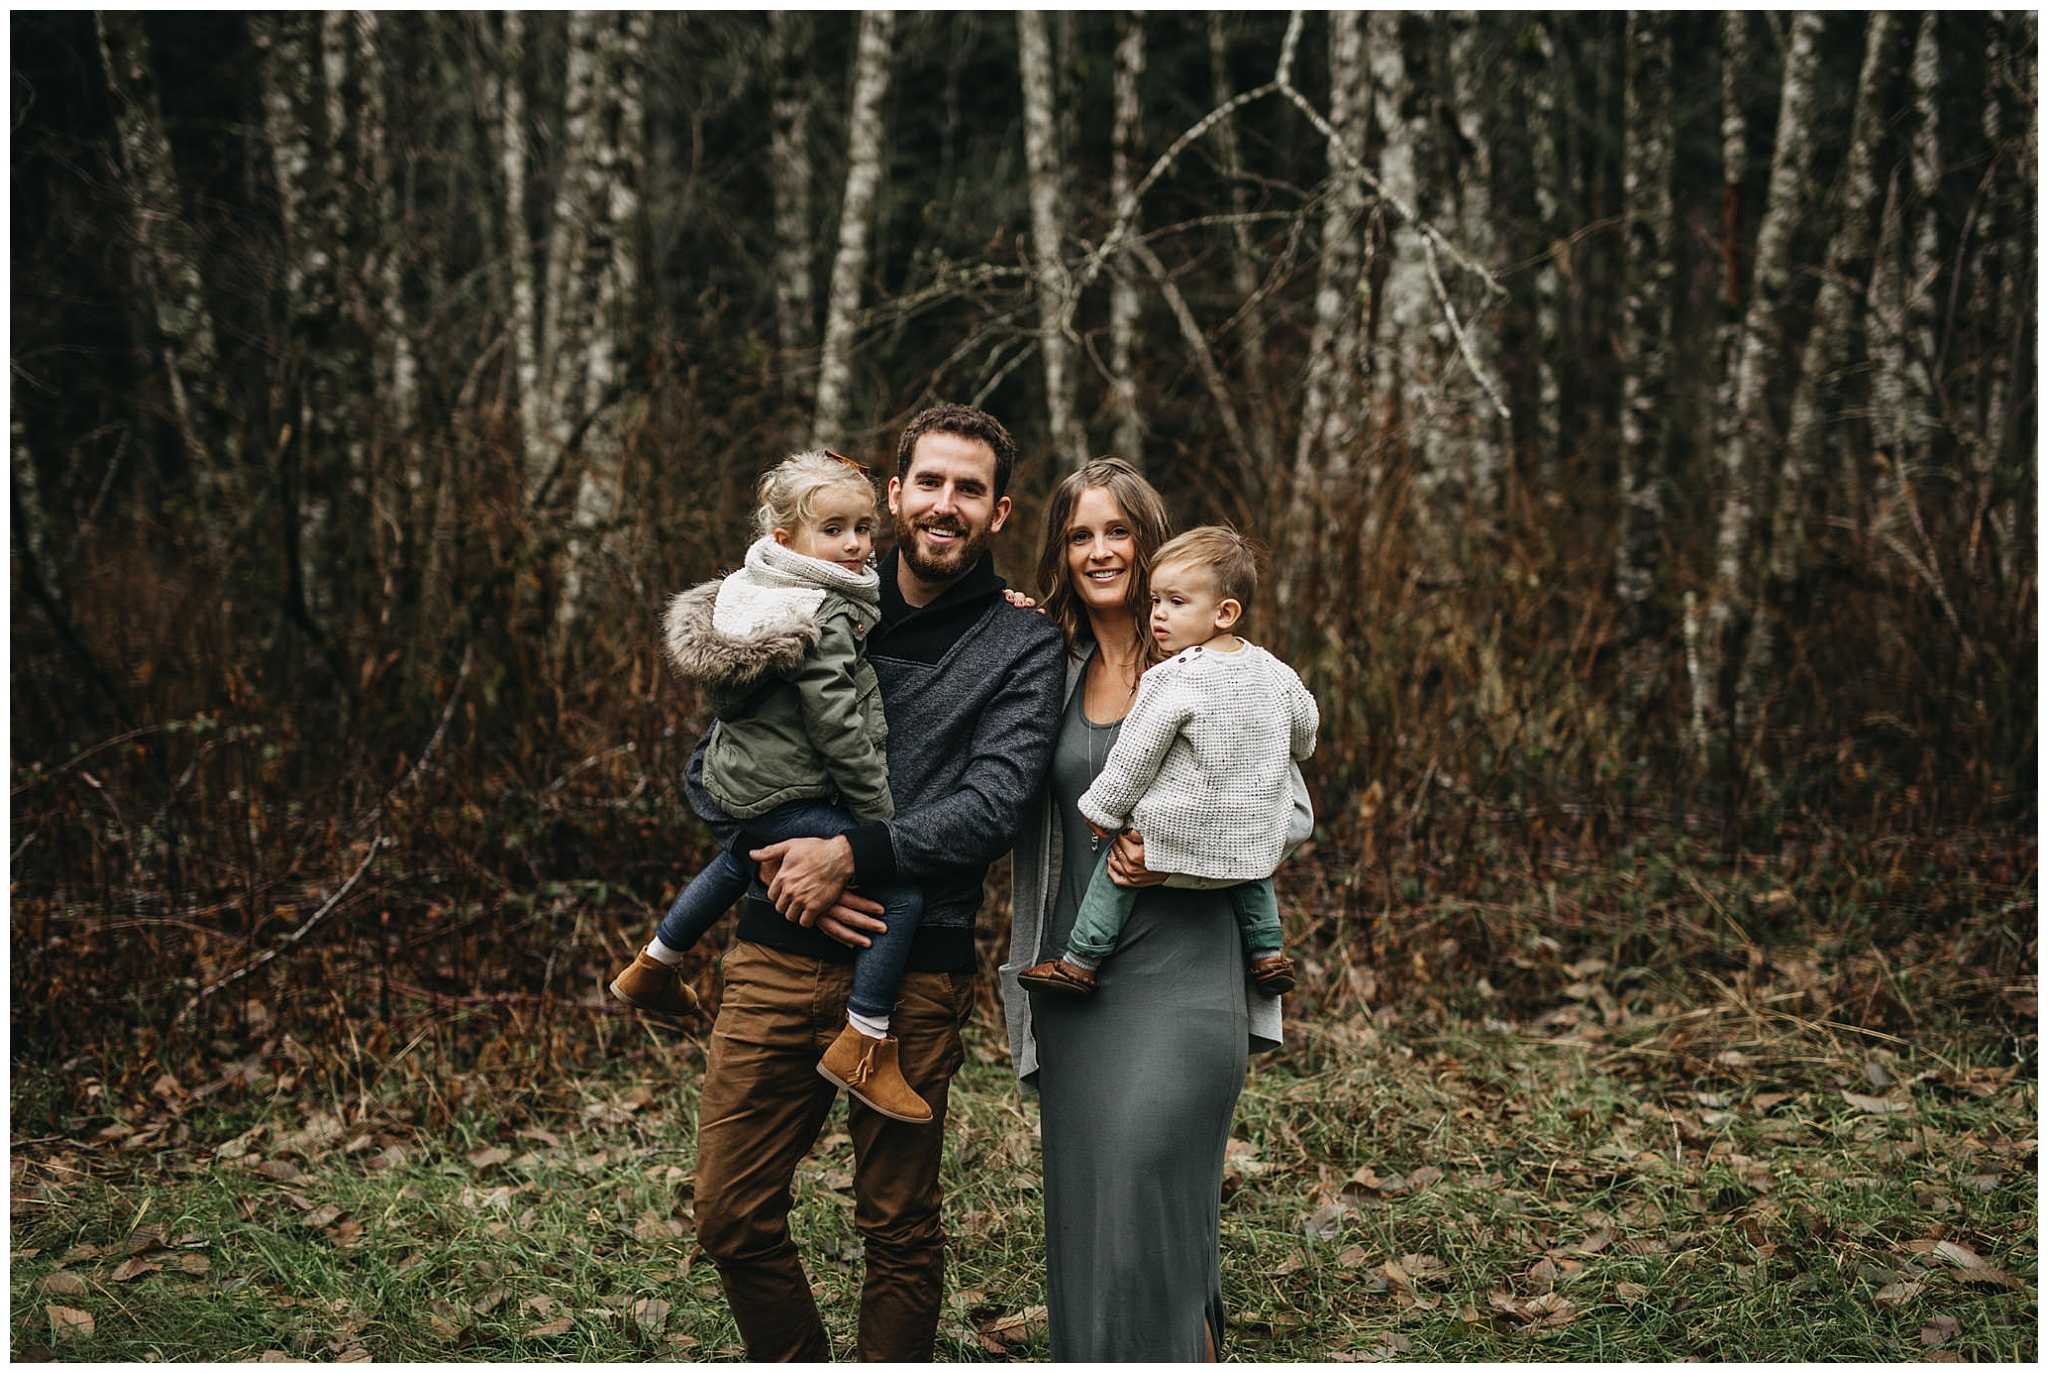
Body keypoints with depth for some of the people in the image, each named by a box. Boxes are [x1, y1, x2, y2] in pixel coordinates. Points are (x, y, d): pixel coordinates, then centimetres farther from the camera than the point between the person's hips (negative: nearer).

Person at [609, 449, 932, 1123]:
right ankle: (863, 1047, -10)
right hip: (791, 799, -10)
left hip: (738, 781, 10)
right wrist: (880, 815, -15)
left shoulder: (752, 588, 4)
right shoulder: (823, 618, -23)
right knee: (902, 888, -14)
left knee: (740, 859, 39)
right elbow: (838, 730, -22)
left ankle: (654, 966, 56)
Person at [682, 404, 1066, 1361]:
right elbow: (711, 767, 9)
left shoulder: (1023, 649, 2)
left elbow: (992, 807, -10)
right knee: (732, 1218, 6)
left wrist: (852, 855, -17)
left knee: (899, 1231, 7)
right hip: (777, 956, 3)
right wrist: (792, 869, -7)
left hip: (912, 973, -3)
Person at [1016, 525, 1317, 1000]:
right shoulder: (1272, 671, 2)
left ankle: (1080, 962, 17)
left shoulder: (1171, 681, -18)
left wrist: (1104, 810, 1)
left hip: (1178, 843, -6)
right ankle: (1267, 953, 33)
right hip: (1257, 837, 6)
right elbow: (1305, 725, 20)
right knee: (1251, 874, 36)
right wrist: (1295, 750, 43)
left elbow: (1134, 758, -13)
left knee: (1117, 865, 15)